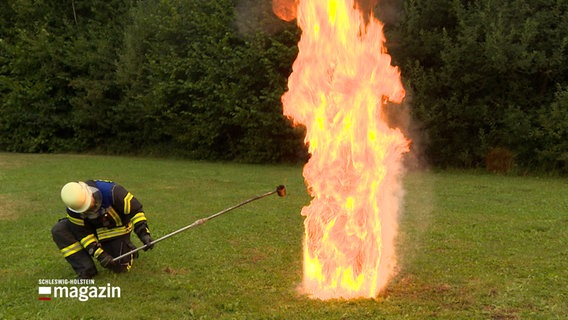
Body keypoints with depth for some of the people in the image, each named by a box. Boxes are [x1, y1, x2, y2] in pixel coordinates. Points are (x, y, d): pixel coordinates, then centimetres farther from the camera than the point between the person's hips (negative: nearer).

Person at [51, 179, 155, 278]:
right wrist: (98, 253, -26)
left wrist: (144, 233, -34)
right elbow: (81, 232, -18)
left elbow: (135, 209, -28)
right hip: (93, 227, 3)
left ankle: (130, 250, 28)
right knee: (59, 231, -20)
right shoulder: (73, 206, -26)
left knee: (120, 267, -8)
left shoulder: (112, 192, -37)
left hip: (116, 227, -3)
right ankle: (86, 271, -15)